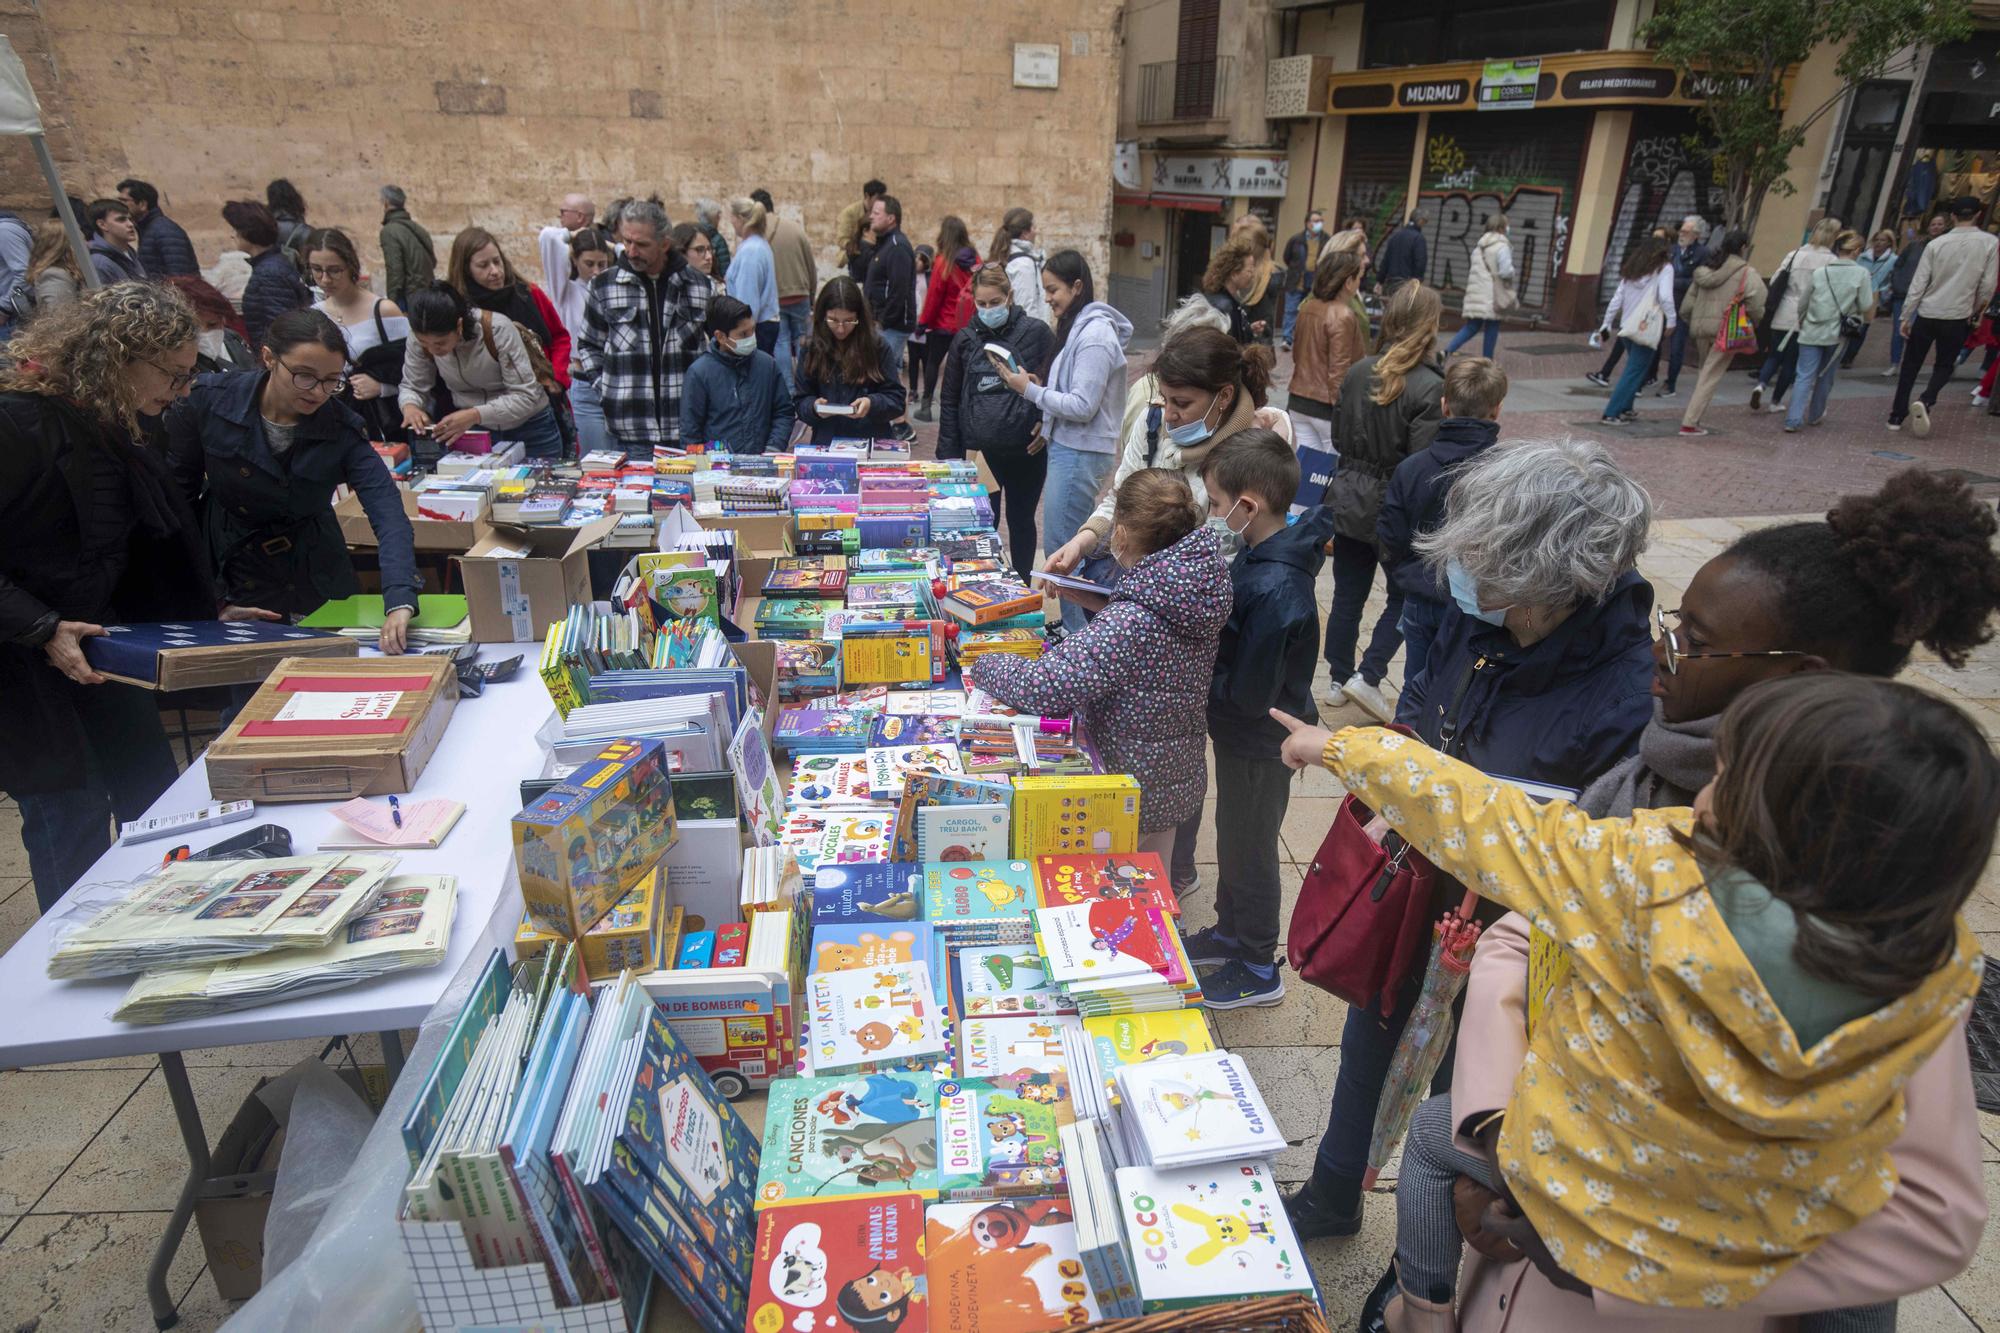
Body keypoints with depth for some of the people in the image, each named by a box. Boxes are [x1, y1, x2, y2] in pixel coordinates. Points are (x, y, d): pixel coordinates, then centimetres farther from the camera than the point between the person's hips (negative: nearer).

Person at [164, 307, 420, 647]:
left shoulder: (343, 430, -18)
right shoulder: (210, 400, -16)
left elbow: (389, 516, -30)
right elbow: (178, 487, -2)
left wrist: (399, 604, -46)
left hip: (311, 586, 0)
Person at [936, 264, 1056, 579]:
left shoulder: (1037, 333, -4)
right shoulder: (965, 339, 3)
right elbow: (949, 400, 7)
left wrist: (1048, 424, -11)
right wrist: (948, 454, 3)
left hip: (1025, 450, -1)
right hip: (979, 451, 2)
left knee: (1021, 521, 13)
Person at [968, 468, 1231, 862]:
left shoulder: (1128, 623, -34)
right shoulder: (1198, 587, -9)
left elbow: (1040, 688, -35)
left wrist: (984, 664, -17)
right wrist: (1098, 602, 5)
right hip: (1182, 777, 7)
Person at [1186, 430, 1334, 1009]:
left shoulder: (1275, 591, -34)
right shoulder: (1259, 552, -5)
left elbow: (1248, 694, -30)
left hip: (1259, 744, -9)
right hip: (1241, 733, 9)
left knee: (1248, 851, 11)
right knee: (1234, 837, 25)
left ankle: (1257, 969, 33)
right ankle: (1230, 931, 48)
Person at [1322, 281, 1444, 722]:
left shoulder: (1358, 371, -3)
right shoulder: (1429, 387, -19)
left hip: (1349, 499, 5)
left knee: (1347, 598, 14)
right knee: (1405, 598, 14)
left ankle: (1340, 680, 25)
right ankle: (1367, 677, 7)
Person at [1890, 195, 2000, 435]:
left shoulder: (1937, 244, -4)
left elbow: (1918, 284, -5)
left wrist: (1906, 317, 1)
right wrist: (1973, 312, 12)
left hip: (1926, 314, 0)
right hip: (1957, 317, 0)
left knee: (1911, 364, 11)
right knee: (1945, 366, 13)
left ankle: (1897, 415, 11)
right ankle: (1926, 401, -15)